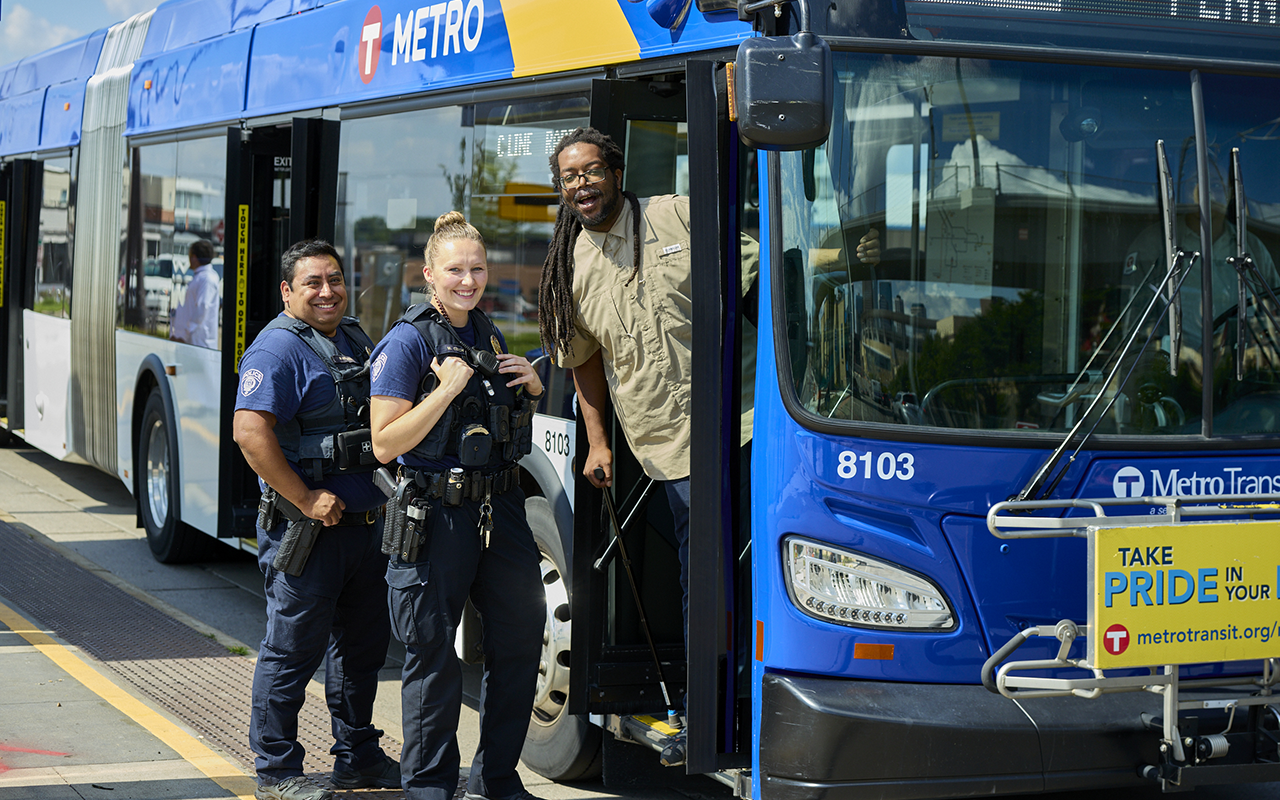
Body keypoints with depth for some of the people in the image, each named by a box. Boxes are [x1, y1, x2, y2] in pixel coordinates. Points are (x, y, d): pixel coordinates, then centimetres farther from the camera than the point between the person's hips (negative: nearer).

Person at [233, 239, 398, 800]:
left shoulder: (355, 339, 15)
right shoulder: (278, 349, -12)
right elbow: (250, 431, -23)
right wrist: (305, 499, -22)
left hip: (366, 521, 9)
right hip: (306, 528, -8)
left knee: (364, 643, 16)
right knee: (293, 652, -2)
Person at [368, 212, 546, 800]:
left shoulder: (486, 333, 13)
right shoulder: (408, 341, -9)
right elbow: (384, 444, -14)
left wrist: (531, 384, 7)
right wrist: (447, 389, -20)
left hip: (500, 507, 7)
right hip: (436, 513, -7)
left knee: (520, 636, 10)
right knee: (434, 652, -1)